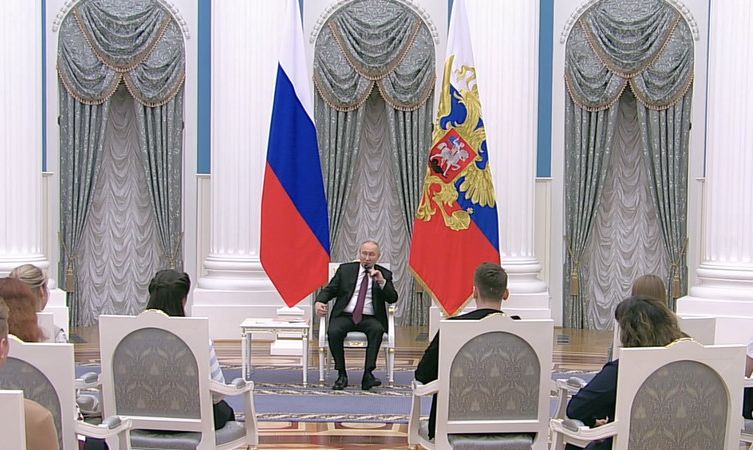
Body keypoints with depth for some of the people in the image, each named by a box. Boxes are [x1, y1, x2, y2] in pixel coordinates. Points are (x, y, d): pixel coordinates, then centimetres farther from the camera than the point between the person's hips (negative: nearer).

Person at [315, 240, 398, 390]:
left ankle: (368, 374, -32)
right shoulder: (345, 269, 12)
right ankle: (342, 375, -17)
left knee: (377, 329, -34)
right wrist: (319, 302, -11)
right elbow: (329, 289, 10)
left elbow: (393, 298, 1)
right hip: (344, 316, 1)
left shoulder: (384, 274, 11)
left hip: (369, 318, 0)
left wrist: (382, 282, -15)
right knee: (333, 331, -31)